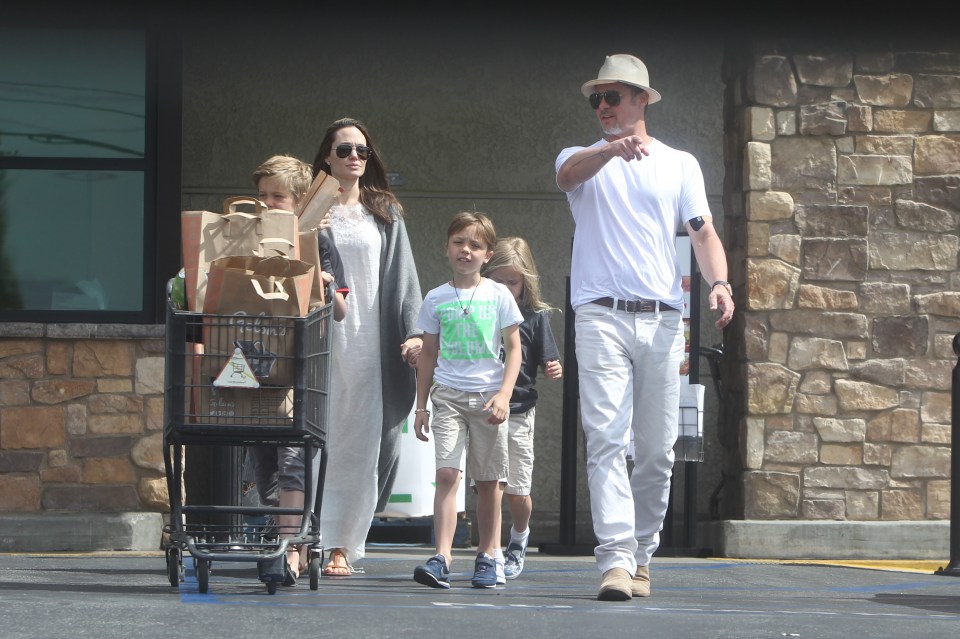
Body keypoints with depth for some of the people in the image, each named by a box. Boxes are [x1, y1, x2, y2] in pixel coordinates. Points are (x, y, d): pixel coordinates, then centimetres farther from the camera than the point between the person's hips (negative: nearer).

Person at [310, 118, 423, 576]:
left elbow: (402, 275, 10)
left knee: (360, 441, -2)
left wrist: (412, 331, -1)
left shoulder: (385, 214, 15)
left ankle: (342, 543, 1)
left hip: (369, 338, 2)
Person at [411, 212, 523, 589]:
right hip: (448, 395, 0)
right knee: (447, 473, -14)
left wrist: (504, 394, -9)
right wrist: (421, 405, 12)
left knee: (489, 482, 3)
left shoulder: (498, 296, 4)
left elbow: (514, 348, 4)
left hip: (488, 397, 0)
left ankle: (487, 556, 14)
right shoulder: (436, 299, 8)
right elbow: (428, 355, 14)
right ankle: (442, 558, -20)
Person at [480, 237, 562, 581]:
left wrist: (555, 370, -18)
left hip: (519, 412, 0)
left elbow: (548, 362, 4)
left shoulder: (534, 316, 1)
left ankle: (519, 537, 31)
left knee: (517, 491, 3)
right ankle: (492, 552, 5)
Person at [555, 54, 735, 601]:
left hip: (663, 318, 2)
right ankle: (617, 560, -21)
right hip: (602, 315, -2)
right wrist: (612, 150, -35)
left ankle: (642, 555, 16)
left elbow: (703, 231, 9)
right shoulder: (584, 158, 12)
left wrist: (719, 282, -11)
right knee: (606, 442, -14)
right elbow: (569, 174, -13)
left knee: (658, 450, 3)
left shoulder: (680, 164, 17)